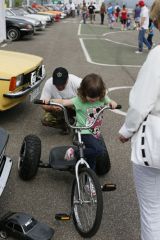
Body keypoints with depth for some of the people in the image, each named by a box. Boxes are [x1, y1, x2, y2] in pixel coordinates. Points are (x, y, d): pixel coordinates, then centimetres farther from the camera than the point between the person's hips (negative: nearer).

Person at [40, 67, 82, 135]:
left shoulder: (75, 81, -26)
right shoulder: (48, 84, -23)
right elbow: (44, 105, -20)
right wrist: (51, 108, -44)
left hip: (74, 107, 0)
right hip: (57, 109, 1)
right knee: (45, 120, -26)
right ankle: (65, 125, 2)